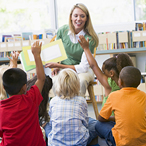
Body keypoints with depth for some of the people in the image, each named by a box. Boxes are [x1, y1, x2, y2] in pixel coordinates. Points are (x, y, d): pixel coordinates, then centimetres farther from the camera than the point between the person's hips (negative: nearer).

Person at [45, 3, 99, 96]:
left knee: (81, 80, -38)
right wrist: (56, 67, -8)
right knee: (56, 80, -33)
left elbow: (83, 67, -18)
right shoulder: (62, 31, -5)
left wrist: (59, 65, -19)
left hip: (84, 71, -2)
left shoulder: (90, 39, -17)